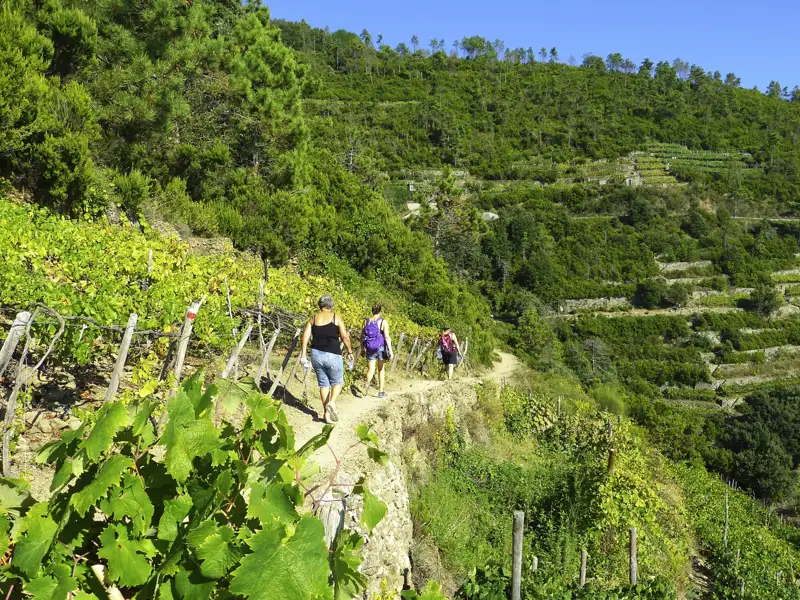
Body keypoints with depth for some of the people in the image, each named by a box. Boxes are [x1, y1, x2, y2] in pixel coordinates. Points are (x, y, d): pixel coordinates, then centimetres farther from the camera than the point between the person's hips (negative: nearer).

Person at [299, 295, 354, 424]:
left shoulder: (313, 319, 7)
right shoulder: (336, 317, -1)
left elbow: (305, 337, 0)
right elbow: (345, 336, -6)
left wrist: (303, 356, 3)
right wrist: (350, 352, 6)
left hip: (316, 354, 3)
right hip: (332, 355, -3)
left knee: (323, 383, 14)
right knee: (337, 382, 13)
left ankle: (326, 414, 14)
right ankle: (332, 403, -13)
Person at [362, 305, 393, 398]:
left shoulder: (366, 321, 2)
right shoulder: (383, 322, -9)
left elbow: (363, 336, 6)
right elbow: (387, 337, -15)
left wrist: (363, 348, 17)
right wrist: (390, 351, -13)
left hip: (370, 349, 2)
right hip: (381, 348, -2)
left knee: (371, 370, 8)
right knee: (381, 369, 14)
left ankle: (367, 383, -24)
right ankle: (381, 392, 16)